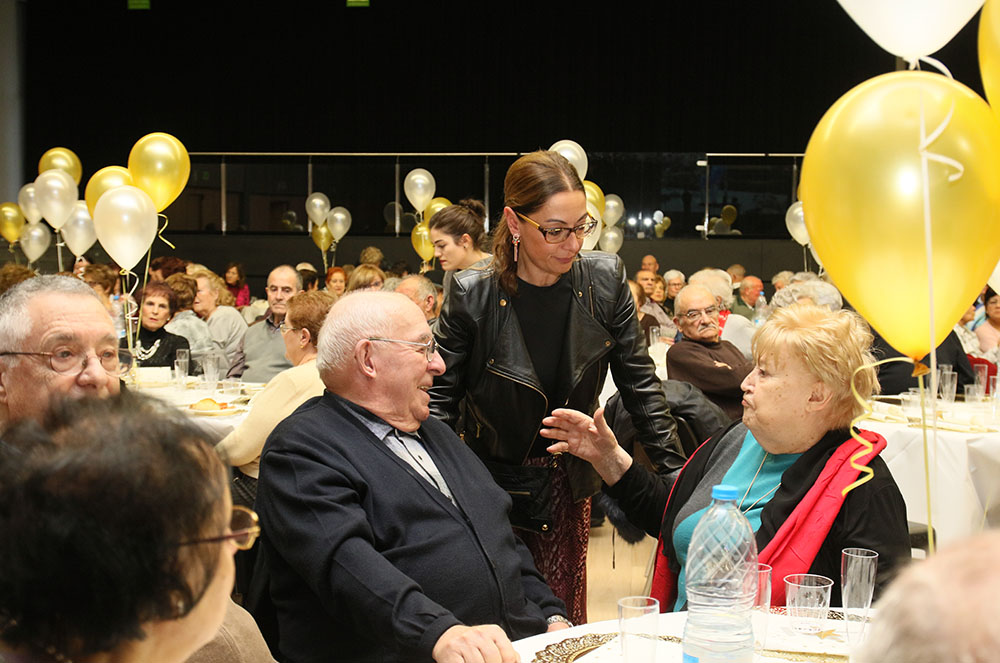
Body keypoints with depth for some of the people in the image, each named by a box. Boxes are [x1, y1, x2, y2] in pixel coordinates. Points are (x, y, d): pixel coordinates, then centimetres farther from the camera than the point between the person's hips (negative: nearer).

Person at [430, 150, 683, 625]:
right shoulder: (473, 296, -15)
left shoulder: (604, 280, -7)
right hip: (491, 479, -2)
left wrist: (674, 470, -1)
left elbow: (639, 382, 1)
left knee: (564, 615, 6)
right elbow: (440, 398, -8)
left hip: (567, 480, 2)